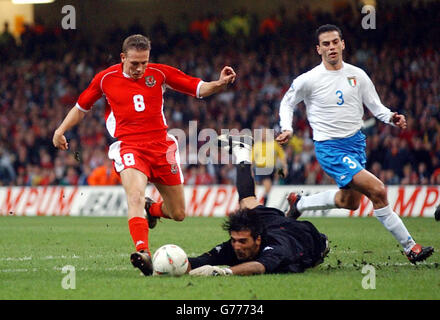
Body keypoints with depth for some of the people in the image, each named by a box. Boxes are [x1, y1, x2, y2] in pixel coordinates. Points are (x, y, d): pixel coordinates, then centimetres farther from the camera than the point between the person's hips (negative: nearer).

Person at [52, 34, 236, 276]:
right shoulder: (105, 79, 2)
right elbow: (81, 106, 18)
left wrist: (220, 84, -16)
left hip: (161, 146, 3)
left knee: (178, 214, 7)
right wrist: (61, 130, 9)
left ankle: (151, 209, 43)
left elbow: (198, 88, 3)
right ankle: (143, 253, -45)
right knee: (135, 195, -32)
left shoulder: (159, 74, 3)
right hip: (128, 147, -3)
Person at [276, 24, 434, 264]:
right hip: (329, 148, -6)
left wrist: (392, 118, -13)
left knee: (349, 202, 21)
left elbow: (375, 106, 7)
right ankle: (409, 247, -13)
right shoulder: (308, 80, -9)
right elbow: (287, 103, 6)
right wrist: (287, 129, -10)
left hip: (356, 142, 6)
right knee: (378, 191, -20)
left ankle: (299, 203, 44)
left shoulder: (357, 75, 1)